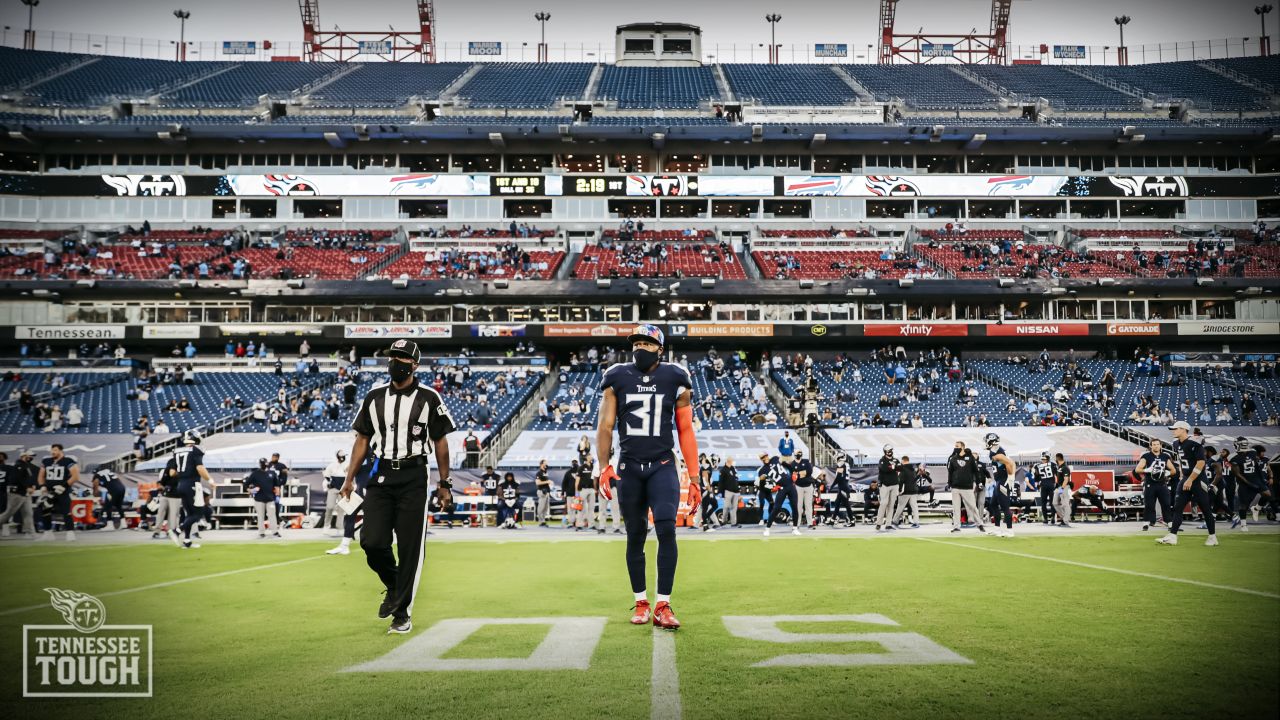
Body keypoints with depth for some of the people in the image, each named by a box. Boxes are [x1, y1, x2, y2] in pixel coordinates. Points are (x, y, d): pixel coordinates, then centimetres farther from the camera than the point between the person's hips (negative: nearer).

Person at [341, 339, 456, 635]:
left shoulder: (429, 398, 1)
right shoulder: (375, 397, 10)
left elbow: (440, 442, 6)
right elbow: (362, 439, 14)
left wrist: (444, 483, 4)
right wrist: (350, 478, 7)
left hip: (413, 478, -3)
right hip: (381, 476, 3)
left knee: (410, 548, -3)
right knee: (371, 542, -7)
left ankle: (402, 614, 7)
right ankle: (394, 587, 23)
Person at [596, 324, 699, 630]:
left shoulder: (675, 379, 3)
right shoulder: (617, 378, 4)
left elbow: (685, 430, 7)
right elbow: (605, 426, 5)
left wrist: (694, 476, 3)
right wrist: (605, 467, -7)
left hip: (662, 466, -1)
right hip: (629, 468, 1)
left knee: (666, 529, -16)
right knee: (635, 535, 7)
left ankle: (663, 605, -12)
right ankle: (641, 603, 18)